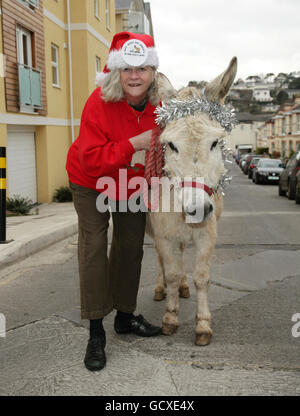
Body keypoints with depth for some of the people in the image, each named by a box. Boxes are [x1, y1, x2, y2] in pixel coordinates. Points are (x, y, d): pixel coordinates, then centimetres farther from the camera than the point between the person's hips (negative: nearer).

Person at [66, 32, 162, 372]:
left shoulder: (159, 106, -15)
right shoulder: (99, 103, -30)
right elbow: (91, 160, -33)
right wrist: (133, 145, -39)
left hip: (134, 184, 5)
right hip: (90, 183, -4)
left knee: (131, 248, 9)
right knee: (93, 248, -9)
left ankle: (125, 316, 29)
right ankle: (96, 334, 2)